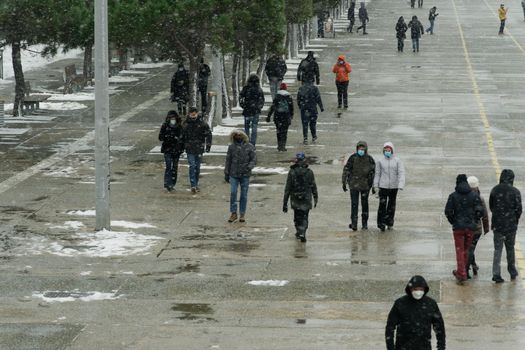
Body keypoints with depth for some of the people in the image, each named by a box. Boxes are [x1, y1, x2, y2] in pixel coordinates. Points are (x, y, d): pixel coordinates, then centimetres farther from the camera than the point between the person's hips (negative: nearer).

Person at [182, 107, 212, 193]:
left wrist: (208, 145, -7)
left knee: (197, 167, 10)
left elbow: (208, 134, 1)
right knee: (192, 166, -10)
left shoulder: (202, 123, -3)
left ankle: (196, 184, 22)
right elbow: (183, 136, 11)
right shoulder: (186, 123, 1)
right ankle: (193, 185, -14)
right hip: (190, 149, -1)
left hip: (199, 148, 1)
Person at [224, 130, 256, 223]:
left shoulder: (249, 147, 0)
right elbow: (228, 161, 9)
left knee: (244, 195, 5)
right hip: (234, 174, 1)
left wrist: (249, 167, -19)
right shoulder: (231, 147, 4)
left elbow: (254, 159, 0)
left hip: (245, 174, -1)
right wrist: (226, 173, 8)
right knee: (233, 193, -8)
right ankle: (233, 213, 0)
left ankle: (242, 214, 13)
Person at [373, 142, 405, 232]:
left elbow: (401, 173, -7)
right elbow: (377, 174, 6)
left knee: (391, 206, 9)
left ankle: (390, 223, 21)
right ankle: (381, 224, -2)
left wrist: (400, 186, -18)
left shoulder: (397, 161, -2)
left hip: (394, 187, 1)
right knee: (382, 205, -8)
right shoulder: (380, 161, 1)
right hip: (383, 186, -1)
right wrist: (375, 186, 2)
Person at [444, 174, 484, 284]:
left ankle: (462, 274, -7)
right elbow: (480, 211, -5)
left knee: (460, 250, 2)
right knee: (466, 250, 16)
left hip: (458, 227, -2)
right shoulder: (475, 195, -1)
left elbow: (448, 212, -7)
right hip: (471, 227, 2)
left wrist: (453, 222, 8)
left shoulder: (453, 196, -4)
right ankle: (460, 272, 27)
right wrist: (475, 221, 9)